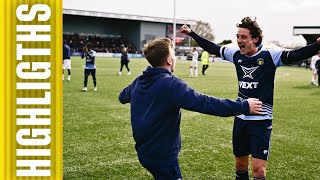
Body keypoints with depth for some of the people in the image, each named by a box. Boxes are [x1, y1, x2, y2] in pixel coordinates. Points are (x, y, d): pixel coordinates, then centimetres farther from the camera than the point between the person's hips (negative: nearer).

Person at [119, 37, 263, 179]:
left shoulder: (139, 82, 2)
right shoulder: (171, 84, -23)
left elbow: (122, 97, 23)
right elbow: (205, 103, -30)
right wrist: (244, 106, -25)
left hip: (143, 151, 8)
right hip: (162, 155, -8)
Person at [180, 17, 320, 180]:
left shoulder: (270, 56, -13)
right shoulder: (236, 55, 1)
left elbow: (297, 55, -26)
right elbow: (212, 48, 14)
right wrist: (191, 33, 20)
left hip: (261, 121, -5)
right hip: (240, 119, 5)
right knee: (240, 165, 17)